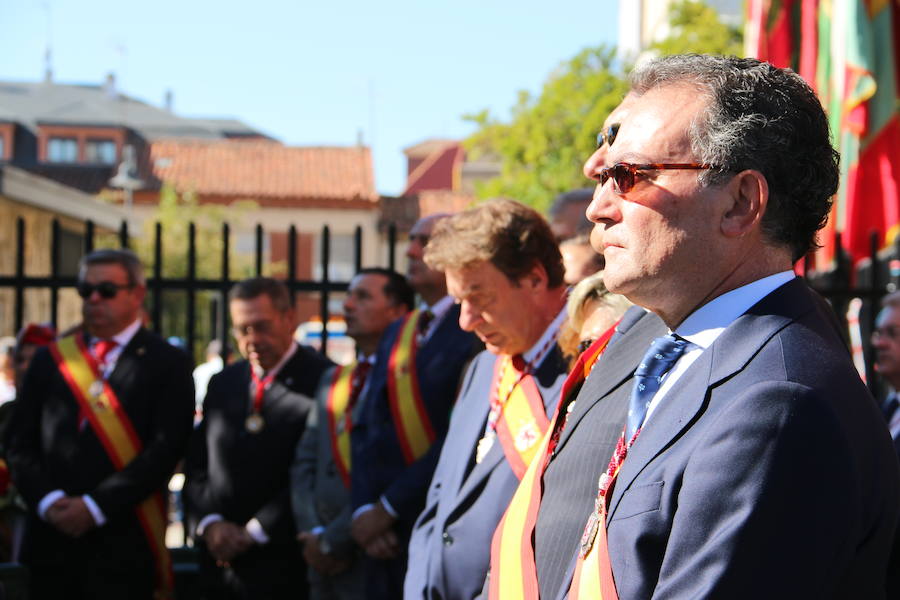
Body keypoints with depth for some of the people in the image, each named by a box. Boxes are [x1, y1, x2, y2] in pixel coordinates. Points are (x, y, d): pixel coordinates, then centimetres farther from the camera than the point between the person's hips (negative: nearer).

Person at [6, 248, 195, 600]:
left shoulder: (166, 364, 1)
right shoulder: (50, 359, 12)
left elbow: (166, 449, -8)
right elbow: (19, 443, 9)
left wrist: (95, 506, -14)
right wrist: (47, 500, -8)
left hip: (123, 545, -3)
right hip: (51, 540, 3)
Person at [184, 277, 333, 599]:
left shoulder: (323, 381, -6)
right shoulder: (222, 384, 15)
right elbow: (196, 466, 15)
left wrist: (255, 531, -11)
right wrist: (209, 523, -3)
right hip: (220, 562, 6)